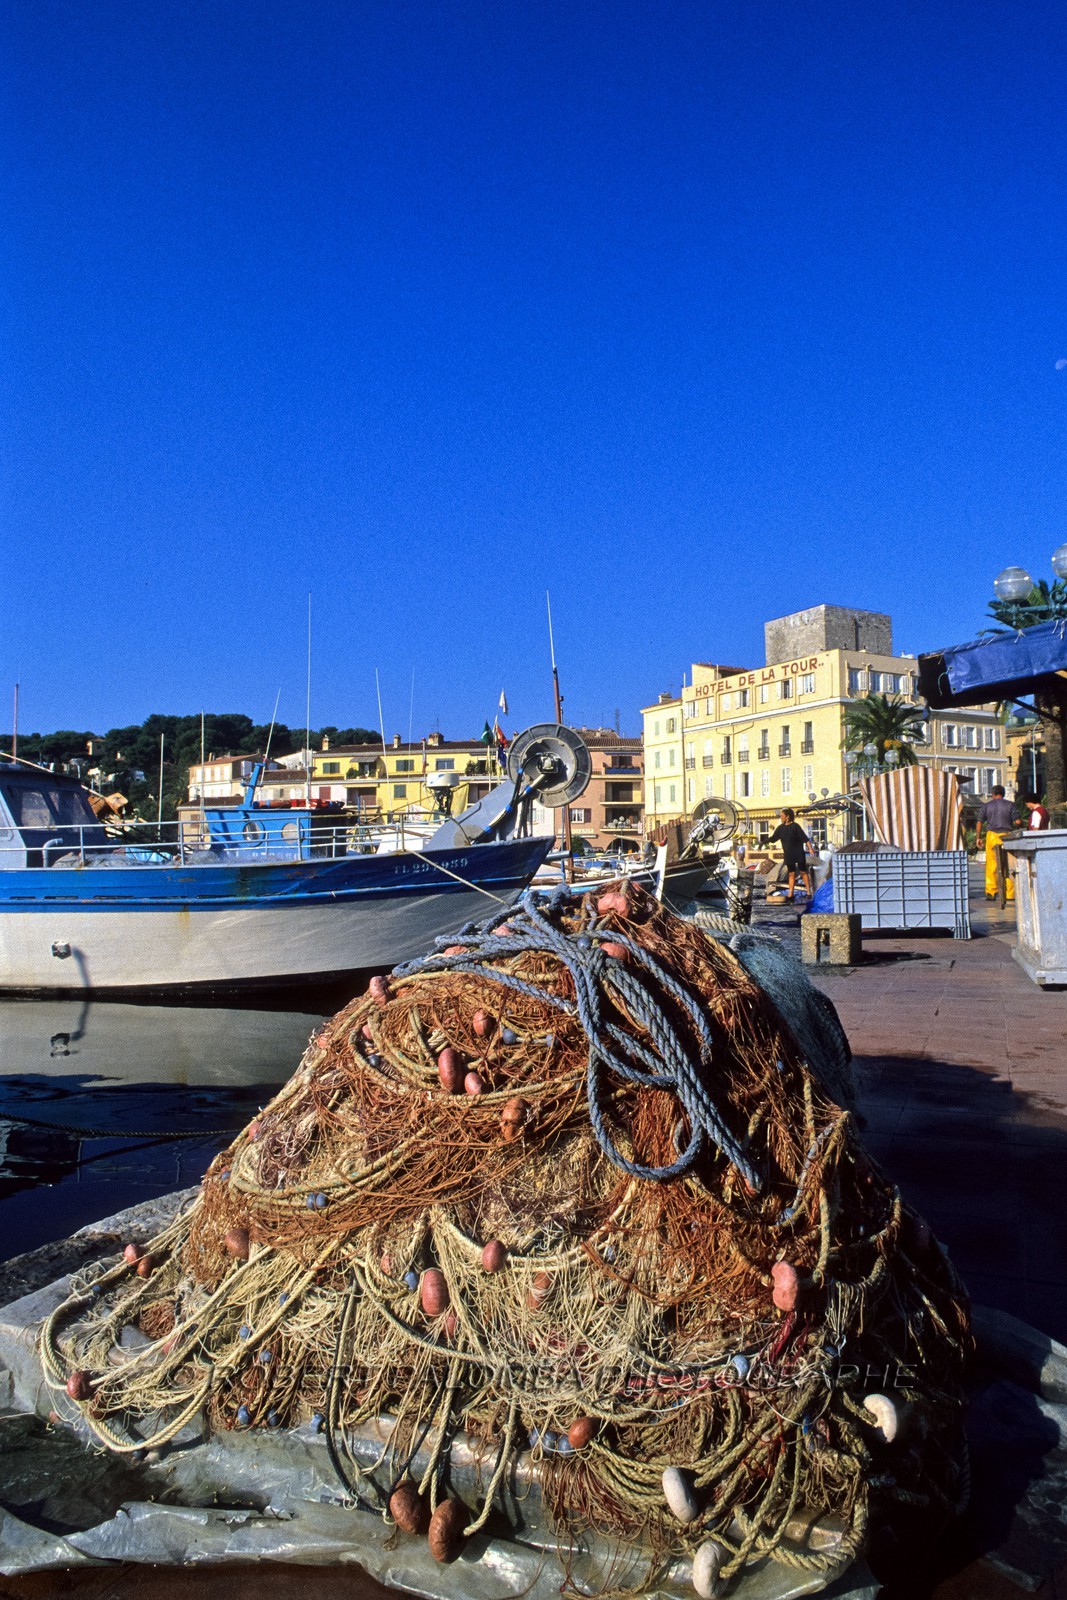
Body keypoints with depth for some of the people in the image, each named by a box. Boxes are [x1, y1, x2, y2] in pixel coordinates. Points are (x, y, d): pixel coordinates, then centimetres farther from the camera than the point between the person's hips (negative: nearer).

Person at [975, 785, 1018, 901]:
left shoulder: (987, 805, 7)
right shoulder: (1009, 805, 4)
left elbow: (979, 822, 5)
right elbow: (1017, 822, -2)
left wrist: (978, 837, 11)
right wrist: (1011, 825, 17)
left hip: (992, 835, 1)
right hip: (1006, 835, 0)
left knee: (991, 864, 5)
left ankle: (990, 892, 5)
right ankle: (1010, 893, -2)